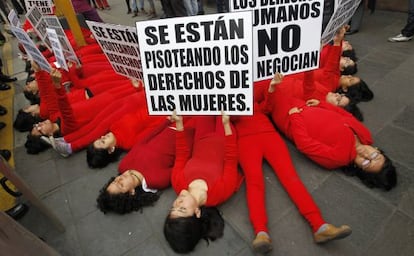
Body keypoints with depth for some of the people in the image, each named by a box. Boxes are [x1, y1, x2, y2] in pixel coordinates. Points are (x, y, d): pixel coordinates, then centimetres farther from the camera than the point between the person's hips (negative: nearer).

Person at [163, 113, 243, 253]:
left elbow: (182, 154, -18)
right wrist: (226, 124, -36)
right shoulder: (221, 191, -38)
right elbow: (231, 160, -31)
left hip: (202, 140, 2)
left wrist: (179, 123, -22)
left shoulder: (178, 183, -31)